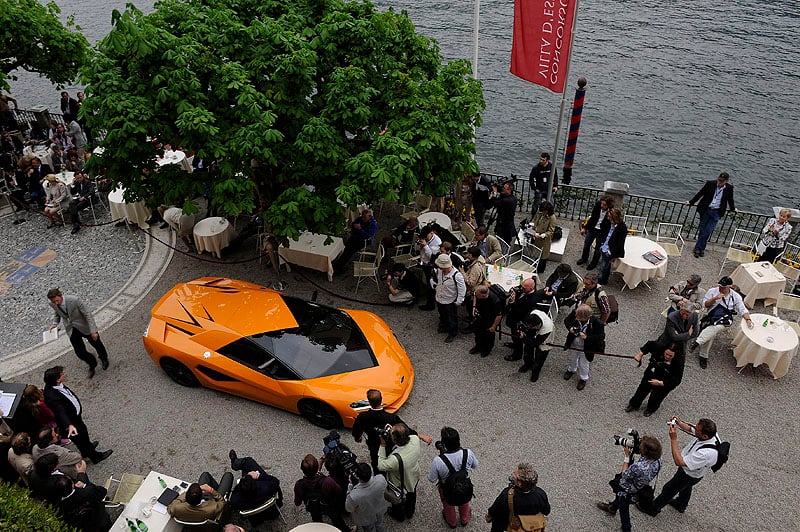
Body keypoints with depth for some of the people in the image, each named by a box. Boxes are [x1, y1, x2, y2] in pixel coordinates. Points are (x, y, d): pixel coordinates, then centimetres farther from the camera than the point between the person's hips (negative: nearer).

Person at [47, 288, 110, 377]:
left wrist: (93, 331, -26)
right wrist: (54, 323, -9)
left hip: (84, 327, -3)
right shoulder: (53, 304, -15)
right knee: (80, 352, 1)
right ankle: (92, 364, 32)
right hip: (72, 330, 4)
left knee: (96, 344, 19)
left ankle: (104, 358, 52)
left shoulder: (74, 300, -32)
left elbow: (87, 314, -24)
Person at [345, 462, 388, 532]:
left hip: (366, 519, -2)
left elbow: (348, 509, -20)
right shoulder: (381, 479, -37)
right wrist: (370, 475, -7)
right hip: (380, 512, 3)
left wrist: (350, 485, -20)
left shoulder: (354, 495, -45)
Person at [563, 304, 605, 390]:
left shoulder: (596, 323, -34)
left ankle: (583, 378, 50)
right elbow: (566, 321, -5)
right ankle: (571, 370, 64)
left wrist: (587, 337, -34)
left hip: (586, 349, -3)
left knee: (583, 364, 21)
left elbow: (601, 336, -23)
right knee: (572, 359, 32)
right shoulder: (575, 316, -26)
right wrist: (570, 328, -26)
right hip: (573, 345, 3)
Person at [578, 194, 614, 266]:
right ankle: (584, 258, 46)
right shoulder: (598, 205, -14)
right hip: (592, 228, 4)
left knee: (598, 248, 13)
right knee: (586, 245, 20)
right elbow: (592, 217, 1)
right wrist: (585, 228, 6)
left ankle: (593, 263, 35)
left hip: (601, 232, -4)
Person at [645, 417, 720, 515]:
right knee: (686, 487, 34)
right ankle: (681, 505, 63)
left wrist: (673, 439, -44)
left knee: (668, 490, 17)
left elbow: (679, 462, -43)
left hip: (690, 475, -7)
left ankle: (653, 509, 42)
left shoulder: (707, 453, -47)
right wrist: (679, 423, -21)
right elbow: (690, 428, -2)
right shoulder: (710, 432, -25)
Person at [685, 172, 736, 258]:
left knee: (708, 231, -6)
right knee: (702, 230, 4)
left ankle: (698, 248, 4)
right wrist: (690, 202, 2)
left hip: (716, 213, 0)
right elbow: (700, 193, 2)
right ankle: (701, 249, 16)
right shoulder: (710, 184, -5)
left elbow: (730, 199, 15)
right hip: (705, 210, 0)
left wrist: (733, 209, 27)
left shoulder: (729, 188, -2)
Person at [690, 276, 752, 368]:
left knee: (715, 327, -37)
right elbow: (705, 304, 2)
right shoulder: (712, 291, 6)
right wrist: (715, 298, -13)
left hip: (724, 318, -1)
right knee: (711, 334, -26)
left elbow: (743, 310, 6)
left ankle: (698, 342, -41)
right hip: (712, 316, 1)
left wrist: (748, 319, -12)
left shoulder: (735, 296, 8)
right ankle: (704, 356, -17)